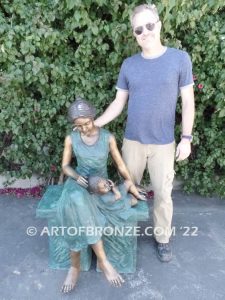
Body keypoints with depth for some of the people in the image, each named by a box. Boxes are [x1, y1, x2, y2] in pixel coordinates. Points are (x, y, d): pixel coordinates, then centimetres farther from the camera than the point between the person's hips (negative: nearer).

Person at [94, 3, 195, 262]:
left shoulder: (180, 59, -4)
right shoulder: (129, 65, 1)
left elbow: (188, 102, -2)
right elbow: (118, 103, 4)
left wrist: (186, 138, -7)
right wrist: (94, 124, -6)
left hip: (163, 144, -2)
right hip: (133, 141, 2)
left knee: (163, 194, 8)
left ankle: (162, 239, 30)